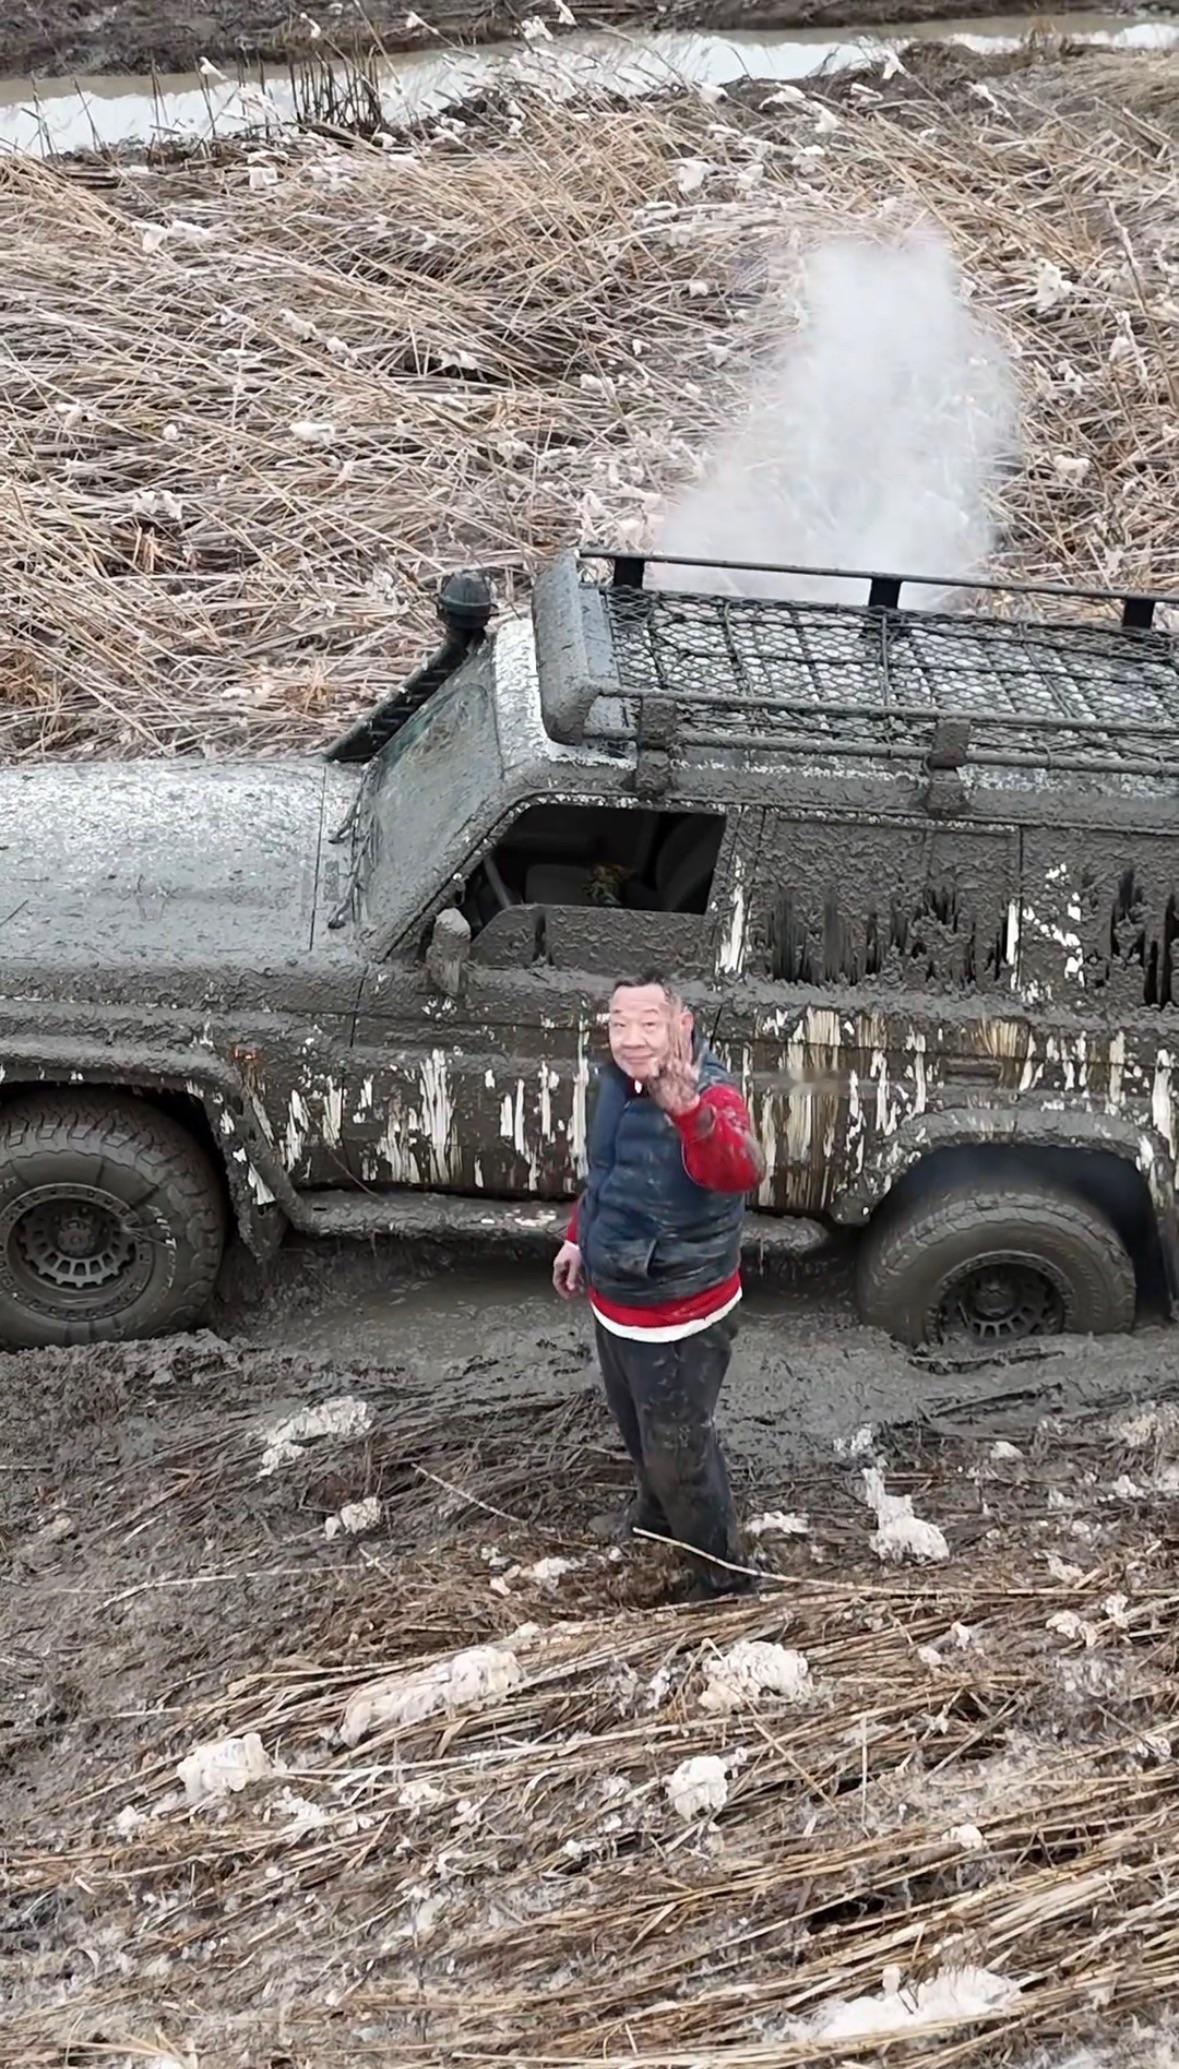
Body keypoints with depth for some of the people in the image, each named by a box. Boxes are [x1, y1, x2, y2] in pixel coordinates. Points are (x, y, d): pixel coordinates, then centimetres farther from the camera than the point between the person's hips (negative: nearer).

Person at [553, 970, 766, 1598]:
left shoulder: (710, 1098, -30)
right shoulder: (617, 1081, -5)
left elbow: (742, 1171, -52)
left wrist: (689, 1111, -70)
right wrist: (579, 1238, 21)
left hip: (680, 1319, -8)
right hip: (613, 1303, 8)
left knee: (678, 1449, 4)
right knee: (636, 1427, 29)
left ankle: (724, 1578, 28)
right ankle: (658, 1512, 57)